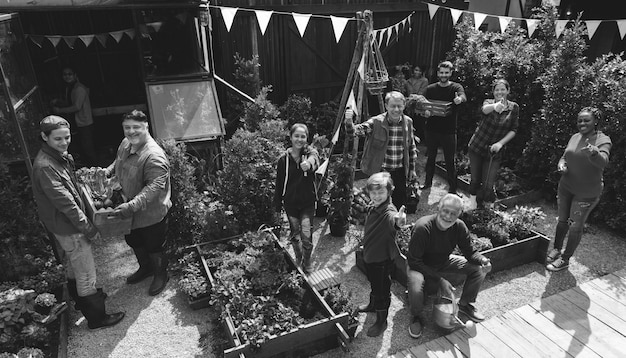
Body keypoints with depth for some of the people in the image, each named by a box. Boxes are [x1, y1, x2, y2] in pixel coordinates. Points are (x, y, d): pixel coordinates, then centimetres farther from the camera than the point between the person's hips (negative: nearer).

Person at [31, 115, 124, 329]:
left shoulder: (61, 156, 3)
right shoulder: (44, 166, -28)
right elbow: (64, 202, -27)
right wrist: (88, 229, -21)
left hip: (67, 225, 10)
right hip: (68, 228, -10)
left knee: (73, 267, 27)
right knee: (86, 275, 3)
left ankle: (82, 299, 47)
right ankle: (96, 318, 17)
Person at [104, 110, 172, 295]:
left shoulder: (154, 156, -30)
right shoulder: (125, 144, -1)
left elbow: (154, 187, -35)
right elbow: (118, 162, 20)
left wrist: (132, 206, -40)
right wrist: (106, 171, 3)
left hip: (151, 212, -8)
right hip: (130, 208, 9)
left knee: (154, 246, 12)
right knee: (134, 241, 27)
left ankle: (161, 275, 39)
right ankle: (145, 268, 53)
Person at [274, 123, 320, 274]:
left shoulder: (310, 153, -9)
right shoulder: (284, 159, -6)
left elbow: (316, 162, -34)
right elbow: (279, 184, 1)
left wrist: (309, 164, -59)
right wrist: (278, 206, 3)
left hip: (307, 202, -2)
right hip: (290, 203, 2)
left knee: (306, 234, -9)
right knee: (294, 233, 14)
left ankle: (307, 261, 18)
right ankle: (298, 259, 39)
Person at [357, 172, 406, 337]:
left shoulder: (389, 211, -31)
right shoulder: (373, 208, -4)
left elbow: (393, 220, -56)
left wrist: (399, 221, -77)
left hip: (383, 259, -8)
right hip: (370, 255, 8)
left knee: (382, 289, 9)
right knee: (374, 284, 30)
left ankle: (382, 321, 29)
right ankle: (373, 305, 54)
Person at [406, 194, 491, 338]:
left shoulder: (459, 227, -16)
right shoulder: (422, 227, -33)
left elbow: (470, 252, -4)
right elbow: (414, 261, -28)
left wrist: (483, 260, -29)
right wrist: (439, 280, -30)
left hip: (443, 261, 5)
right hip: (421, 265, -5)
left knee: (479, 269, -9)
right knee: (415, 289, -35)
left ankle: (465, 304, 17)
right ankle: (417, 318, 0)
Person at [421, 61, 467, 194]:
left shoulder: (456, 87, -3)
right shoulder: (430, 89, 4)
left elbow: (463, 97, -25)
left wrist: (459, 99, -50)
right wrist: (425, 112, -26)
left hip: (449, 131, -2)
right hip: (431, 130, 3)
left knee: (450, 161, 2)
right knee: (431, 158, 17)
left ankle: (452, 188, 13)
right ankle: (428, 182, 35)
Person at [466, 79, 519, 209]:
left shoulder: (514, 108, -2)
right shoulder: (489, 102, -5)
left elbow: (513, 130, -1)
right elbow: (485, 109, -31)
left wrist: (500, 143, -16)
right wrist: (495, 106, -54)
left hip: (494, 152, 0)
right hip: (476, 147, 0)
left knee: (488, 186, -8)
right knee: (475, 179, 7)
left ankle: (479, 205, 18)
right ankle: (472, 203, 32)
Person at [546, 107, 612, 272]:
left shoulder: (603, 140, -15)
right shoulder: (575, 137, 2)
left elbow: (603, 162, -32)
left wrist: (594, 153, -54)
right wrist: (561, 165, -10)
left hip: (587, 193, -5)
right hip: (566, 187, 5)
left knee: (576, 226, 3)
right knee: (562, 220, 17)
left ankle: (565, 259, 17)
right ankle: (556, 249, 36)